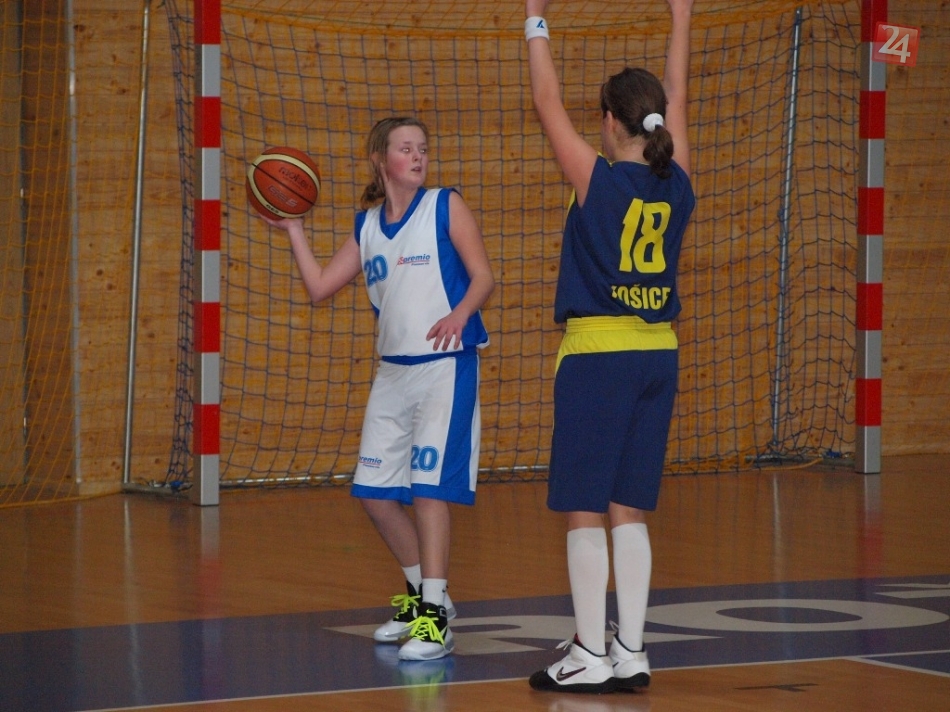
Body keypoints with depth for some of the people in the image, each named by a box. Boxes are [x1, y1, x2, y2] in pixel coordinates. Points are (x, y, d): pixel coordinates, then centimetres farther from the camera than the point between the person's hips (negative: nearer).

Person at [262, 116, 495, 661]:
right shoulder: (368, 225, 12)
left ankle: (435, 618, -11)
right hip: (394, 370, 6)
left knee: (429, 488, -13)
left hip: (445, 366, -6)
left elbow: (484, 277, -10)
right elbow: (320, 286, 13)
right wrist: (294, 228, 8)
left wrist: (460, 314, -29)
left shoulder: (446, 207, -3)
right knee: (376, 493, 8)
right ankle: (423, 594, 27)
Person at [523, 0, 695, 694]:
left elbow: (548, 102, -3)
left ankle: (591, 656, -1)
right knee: (630, 510, 10)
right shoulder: (677, 184, 3)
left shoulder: (598, 179, -11)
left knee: (585, 510, -1)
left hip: (597, 354, -6)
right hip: (658, 354, 6)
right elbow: (676, 98, 17)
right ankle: (631, 652, 8)